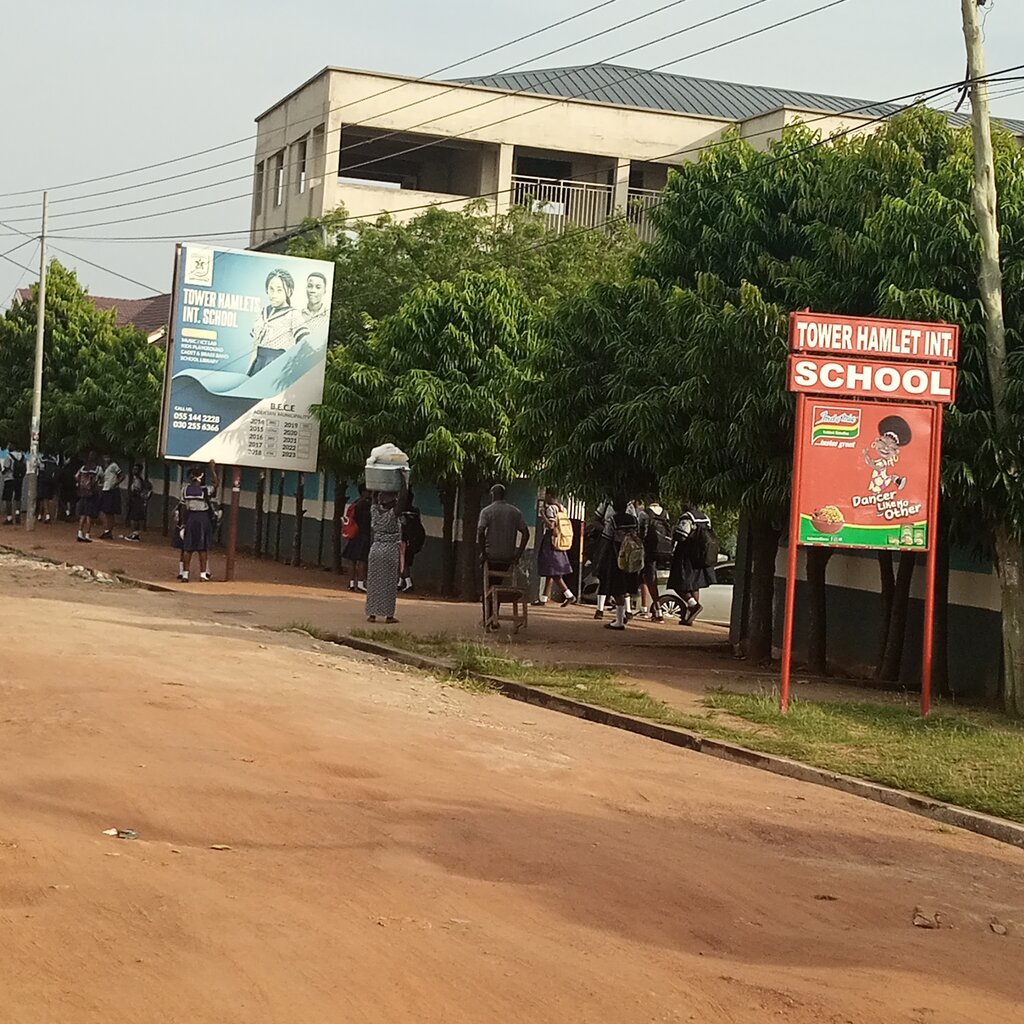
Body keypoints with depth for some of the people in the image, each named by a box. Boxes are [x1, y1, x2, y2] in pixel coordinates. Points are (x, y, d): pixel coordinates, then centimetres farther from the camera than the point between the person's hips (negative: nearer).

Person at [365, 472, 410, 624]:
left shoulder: (375, 511, 2)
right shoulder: (394, 514, -11)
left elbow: (375, 494, 16)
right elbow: (403, 498, -16)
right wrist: (404, 480, -11)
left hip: (375, 548, 4)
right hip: (391, 550, -4)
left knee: (373, 582, 6)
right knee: (389, 583, 1)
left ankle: (372, 613, 5)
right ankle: (389, 614, 2)